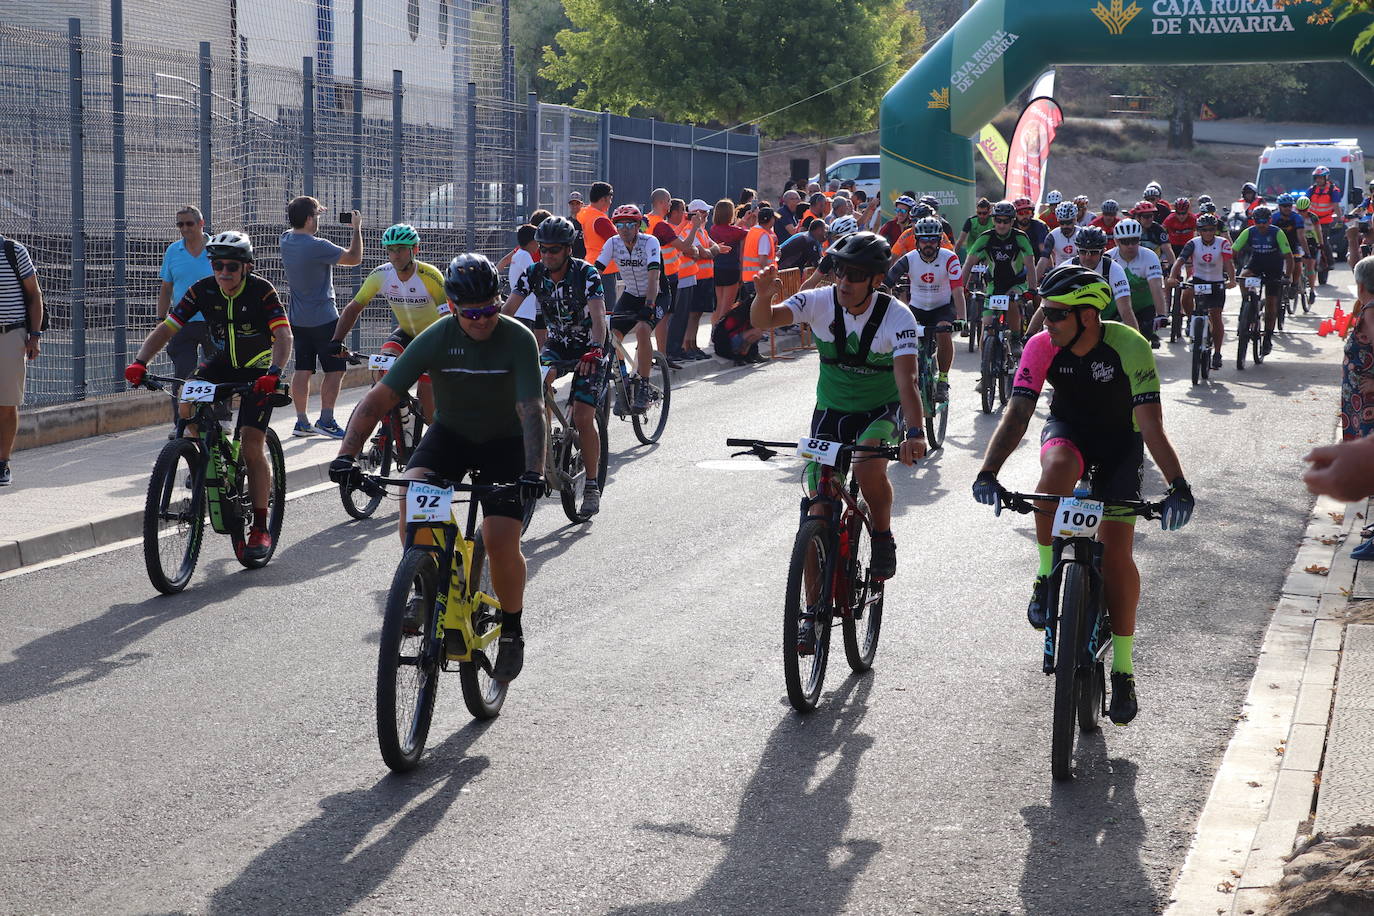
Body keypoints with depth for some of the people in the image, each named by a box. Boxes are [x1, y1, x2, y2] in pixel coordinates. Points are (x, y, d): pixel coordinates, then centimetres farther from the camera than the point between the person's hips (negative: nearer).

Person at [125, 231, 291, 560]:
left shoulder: (262, 291, -23)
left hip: (258, 371, -4)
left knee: (251, 444, -15)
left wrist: (273, 373, -52)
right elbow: (166, 328, -16)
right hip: (222, 363, 4)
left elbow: (283, 336, -34)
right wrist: (139, 363, -32)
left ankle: (260, 529, -6)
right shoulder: (203, 290, -13)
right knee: (187, 406, -26)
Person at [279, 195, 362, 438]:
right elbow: (354, 258, -13)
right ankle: (326, 420, -2)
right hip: (323, 318, -8)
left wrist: (315, 210, 21)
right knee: (335, 370, 0)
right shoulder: (317, 247, -21)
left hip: (297, 318, 8)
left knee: (302, 370, 9)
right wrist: (357, 228, -3)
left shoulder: (286, 239, 1)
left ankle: (302, 421, 11)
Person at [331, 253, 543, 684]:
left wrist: (533, 471, -47)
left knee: (501, 541, -17)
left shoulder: (518, 339, -23)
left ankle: (512, 630, 9)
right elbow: (379, 397, -21)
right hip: (450, 433, 2)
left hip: (504, 442, -2)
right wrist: (347, 454, -34)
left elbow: (531, 410, -31)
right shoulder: (436, 338, -18)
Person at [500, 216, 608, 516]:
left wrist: (595, 349, -51)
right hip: (557, 342, 4)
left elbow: (598, 315, -34)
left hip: (588, 347, -4)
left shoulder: (586, 273, -22)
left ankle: (592, 486, -4)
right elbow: (508, 309, -18)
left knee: (583, 417, -15)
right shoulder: (534, 273, -11)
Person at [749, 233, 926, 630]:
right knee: (819, 514, -2)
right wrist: (764, 296, -51)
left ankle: (883, 538, -7)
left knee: (868, 465, -36)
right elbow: (762, 321, -27)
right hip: (830, 413, 3)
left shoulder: (897, 317, -21)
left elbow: (906, 380, -32)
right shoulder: (820, 302, -16)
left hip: (881, 413, -2)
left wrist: (915, 432, -48)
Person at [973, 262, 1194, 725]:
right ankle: (1047, 576, -16)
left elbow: (1152, 426, -32)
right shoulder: (1042, 347, -21)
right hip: (1068, 430, 2)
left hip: (1119, 443, -1)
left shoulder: (1129, 348, -29)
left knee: (1116, 551, -11)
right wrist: (989, 472, -42)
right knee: (1058, 466, -37)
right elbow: (1016, 414, -27)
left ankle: (1123, 669, 1)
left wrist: (1178, 487, -44)